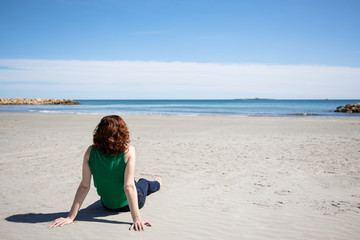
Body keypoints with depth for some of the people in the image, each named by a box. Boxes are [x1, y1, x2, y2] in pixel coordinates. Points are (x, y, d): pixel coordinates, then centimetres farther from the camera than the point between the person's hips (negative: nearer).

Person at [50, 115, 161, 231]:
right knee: (143, 183, 34)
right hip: (131, 203, -2)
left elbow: (84, 186, -22)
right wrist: (137, 218, -29)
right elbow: (129, 186, -33)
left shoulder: (90, 152, -22)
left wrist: (71, 217, -17)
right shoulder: (128, 151, -31)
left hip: (107, 204, 2)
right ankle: (156, 183, 71)